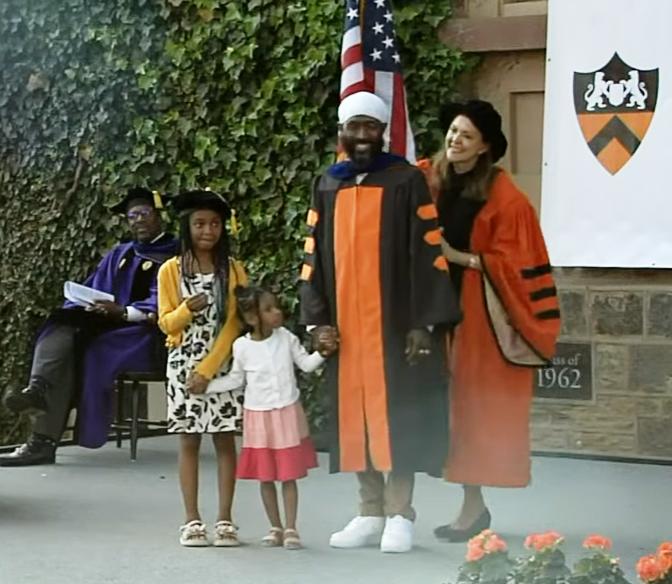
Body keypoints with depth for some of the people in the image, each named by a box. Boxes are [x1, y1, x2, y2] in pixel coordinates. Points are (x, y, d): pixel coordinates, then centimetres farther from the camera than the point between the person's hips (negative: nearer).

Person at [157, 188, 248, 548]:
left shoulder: (232, 270, 0)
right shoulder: (171, 270, 1)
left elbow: (234, 323, -5)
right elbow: (166, 323, 2)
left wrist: (208, 368, -13)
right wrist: (187, 309, -20)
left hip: (223, 365, 0)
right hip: (183, 365, 0)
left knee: (224, 439, 0)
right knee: (189, 441, 2)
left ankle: (225, 520, 4)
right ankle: (192, 521, 6)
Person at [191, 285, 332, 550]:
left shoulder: (286, 338, -4)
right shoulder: (242, 346, -5)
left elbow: (306, 364, 2)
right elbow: (236, 379, 6)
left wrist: (322, 352, -14)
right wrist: (206, 386, 0)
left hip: (288, 414, 0)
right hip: (258, 416, 0)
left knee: (288, 475, 2)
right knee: (265, 476, 7)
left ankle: (291, 528, 8)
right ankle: (275, 527, 19)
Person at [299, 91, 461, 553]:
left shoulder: (407, 181, -3)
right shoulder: (328, 187, 11)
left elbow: (427, 252, -7)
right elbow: (315, 256, 12)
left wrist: (423, 322, -13)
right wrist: (318, 319, 2)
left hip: (396, 320, -4)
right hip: (346, 324, 4)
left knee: (398, 413, -2)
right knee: (355, 413, 6)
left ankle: (400, 514, 3)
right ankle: (371, 512, 13)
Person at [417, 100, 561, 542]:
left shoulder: (503, 196, -9)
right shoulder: (431, 182, 6)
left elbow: (512, 261, -10)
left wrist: (461, 257, -15)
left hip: (483, 312, -5)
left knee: (478, 402, -3)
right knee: (456, 402, 4)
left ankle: (475, 505, 1)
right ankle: (473, 505, 8)